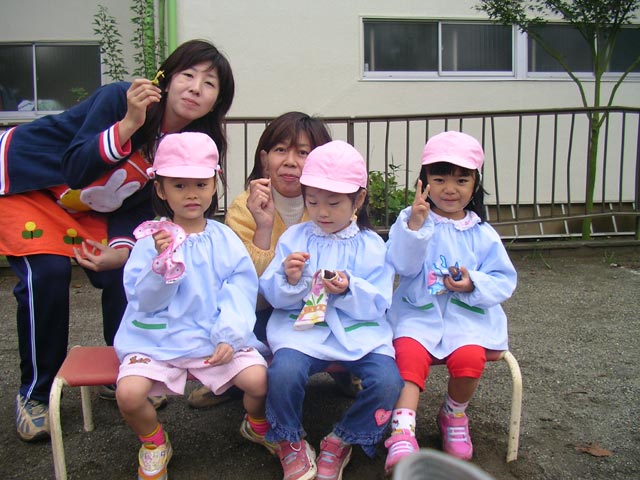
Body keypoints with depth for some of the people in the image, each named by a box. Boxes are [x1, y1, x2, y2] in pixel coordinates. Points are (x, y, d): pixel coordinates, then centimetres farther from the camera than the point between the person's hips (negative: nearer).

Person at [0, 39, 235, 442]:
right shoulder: (121, 97, -29)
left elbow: (138, 205, -6)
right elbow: (75, 171, -32)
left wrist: (121, 247, -23)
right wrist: (130, 122, -42)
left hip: (87, 206, 6)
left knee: (123, 270, -9)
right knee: (47, 273, -20)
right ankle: (35, 394, -1)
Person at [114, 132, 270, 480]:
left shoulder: (224, 239, 2)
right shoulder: (152, 239, -2)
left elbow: (240, 291, -4)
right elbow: (142, 300, -6)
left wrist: (230, 336, -17)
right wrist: (163, 263, -23)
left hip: (217, 338, 1)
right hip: (157, 339, 0)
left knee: (258, 378, -19)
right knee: (128, 393, -22)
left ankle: (257, 425, 20)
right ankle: (154, 443, 15)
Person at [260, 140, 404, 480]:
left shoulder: (371, 245, 6)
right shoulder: (293, 238, 9)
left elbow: (379, 304, 0)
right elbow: (272, 294, 6)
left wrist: (349, 289, -18)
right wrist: (289, 280, -16)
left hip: (358, 331, 1)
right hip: (301, 328, 0)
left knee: (388, 381, -24)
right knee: (283, 371, -31)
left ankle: (342, 440, 5)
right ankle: (290, 441, 2)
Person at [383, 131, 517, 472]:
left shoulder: (483, 235, 8)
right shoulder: (412, 219, 2)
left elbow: (504, 281, 8)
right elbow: (401, 264, -13)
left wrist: (474, 284, -12)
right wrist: (414, 225, -26)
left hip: (467, 314, 1)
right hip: (419, 313, -1)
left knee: (469, 358, -24)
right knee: (409, 354, -28)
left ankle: (454, 415, 7)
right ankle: (403, 435, -30)